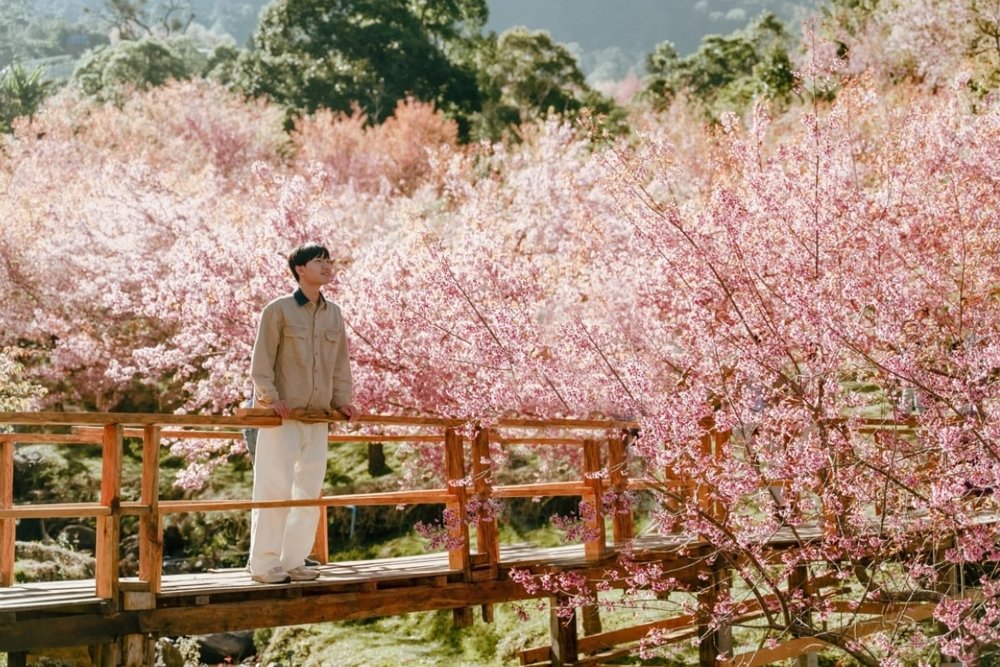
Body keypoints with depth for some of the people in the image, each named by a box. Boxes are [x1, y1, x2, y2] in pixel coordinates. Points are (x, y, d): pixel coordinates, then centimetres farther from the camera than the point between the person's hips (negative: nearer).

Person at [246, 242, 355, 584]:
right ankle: (263, 563, 2)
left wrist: (342, 399, 7)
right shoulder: (278, 309, -5)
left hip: (318, 418, 6)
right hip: (283, 416, -6)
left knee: (309, 491, 8)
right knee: (275, 489, -6)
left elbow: (341, 363, 16)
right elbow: (261, 362, -6)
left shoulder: (333, 314, 11)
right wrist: (270, 398, -16)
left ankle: (294, 560, 17)